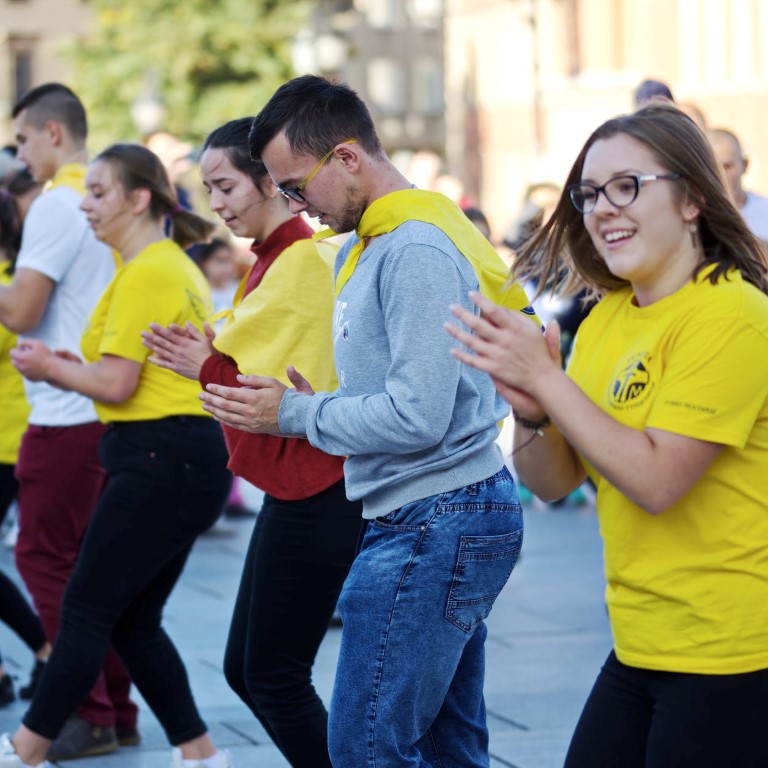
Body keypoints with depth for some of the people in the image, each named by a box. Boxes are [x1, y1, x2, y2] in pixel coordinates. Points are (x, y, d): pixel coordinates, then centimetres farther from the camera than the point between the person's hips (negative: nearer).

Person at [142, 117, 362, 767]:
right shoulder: (278, 257, 12)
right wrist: (212, 355, -2)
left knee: (274, 675, -1)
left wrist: (209, 367, -11)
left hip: (314, 496, -10)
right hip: (293, 488, 10)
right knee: (245, 668, 15)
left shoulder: (303, 260, -17)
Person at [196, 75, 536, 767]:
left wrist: (295, 414, -11)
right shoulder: (365, 246, 17)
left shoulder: (416, 252, -16)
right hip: (444, 521, 11)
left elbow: (417, 418, -21)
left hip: (435, 522, -11)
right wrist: (316, 402, 5)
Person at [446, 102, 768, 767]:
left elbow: (655, 480, -21)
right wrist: (530, 410, -12)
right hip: (639, 648, 8)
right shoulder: (606, 319, 10)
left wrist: (546, 378, -19)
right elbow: (553, 482, 8)